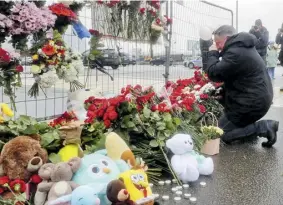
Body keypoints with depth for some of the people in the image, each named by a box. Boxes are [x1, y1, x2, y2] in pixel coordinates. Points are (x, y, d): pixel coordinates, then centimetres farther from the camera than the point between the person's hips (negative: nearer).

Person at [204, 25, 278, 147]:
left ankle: (265, 127, -6)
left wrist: (213, 53, -9)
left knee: (223, 134, 0)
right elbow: (224, 71, 17)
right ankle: (250, 126, 17)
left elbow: (213, 74, -22)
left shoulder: (235, 52, -23)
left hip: (253, 102, -10)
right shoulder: (243, 46, 10)